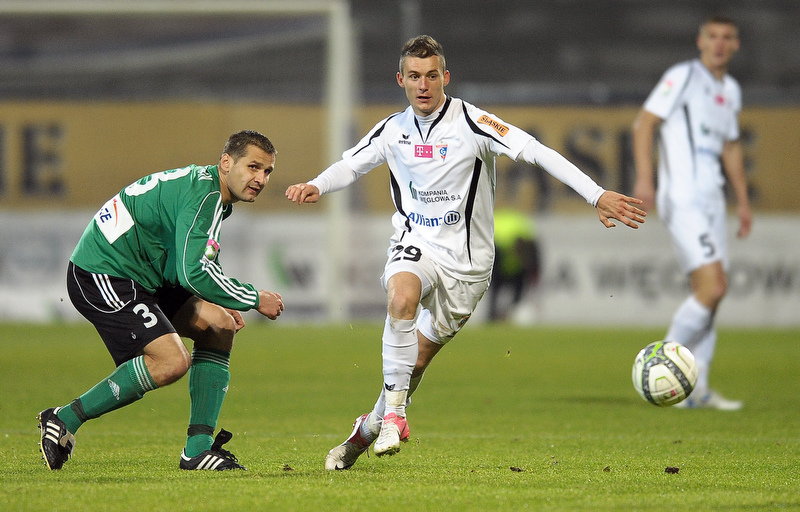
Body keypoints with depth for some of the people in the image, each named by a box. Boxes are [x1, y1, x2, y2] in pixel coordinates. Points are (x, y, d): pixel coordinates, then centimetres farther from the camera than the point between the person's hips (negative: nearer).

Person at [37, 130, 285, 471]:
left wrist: (216, 304, 5)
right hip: (101, 276, -11)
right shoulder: (202, 194, -18)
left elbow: (186, 269, 23)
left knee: (219, 327, 9)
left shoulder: (201, 186, 15)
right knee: (172, 361, -23)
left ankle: (198, 449, 5)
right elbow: (194, 273, -26)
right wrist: (255, 300, -13)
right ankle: (64, 420, -10)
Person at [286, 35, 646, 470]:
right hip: (415, 245, 1)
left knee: (419, 356, 4)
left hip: (465, 259, -1)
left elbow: (537, 153, -22)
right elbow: (351, 165, 16)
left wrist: (597, 196, -32)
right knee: (402, 296, -33)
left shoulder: (472, 123, -14)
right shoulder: (393, 130, 1)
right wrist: (315, 187, -7)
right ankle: (393, 414, -25)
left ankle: (371, 427, 29)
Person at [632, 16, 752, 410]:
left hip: (711, 200, 8)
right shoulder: (683, 76, -5)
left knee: (709, 293, 6)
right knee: (712, 287, -17)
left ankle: (695, 389, 10)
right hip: (684, 199, -8)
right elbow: (645, 122, -10)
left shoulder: (730, 90, 18)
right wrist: (644, 178, -20)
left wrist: (743, 201, 27)